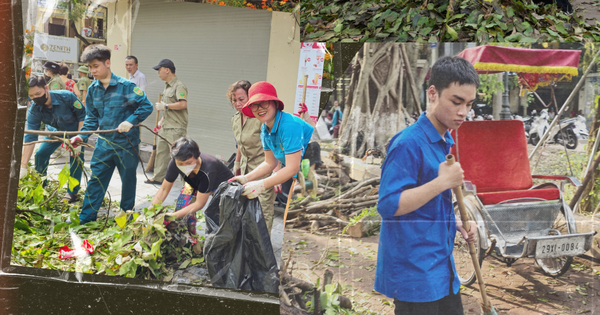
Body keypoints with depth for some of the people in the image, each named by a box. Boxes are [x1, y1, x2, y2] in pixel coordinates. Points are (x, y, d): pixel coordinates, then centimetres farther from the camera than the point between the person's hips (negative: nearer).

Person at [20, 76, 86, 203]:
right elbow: (30, 138, -26)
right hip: (58, 130, 4)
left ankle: (72, 192, -1)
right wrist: (23, 166, -31)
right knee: (41, 154, -3)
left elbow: (82, 115, -22)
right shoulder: (34, 111, -25)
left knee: (76, 158, -15)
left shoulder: (66, 97, -36)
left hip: (76, 130, -4)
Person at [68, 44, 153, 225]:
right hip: (104, 144, 4)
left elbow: (146, 106, -13)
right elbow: (92, 118, 10)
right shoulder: (92, 90, 4)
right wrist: (82, 136, -5)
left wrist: (131, 121, -24)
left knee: (128, 181, 11)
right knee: (96, 180, 6)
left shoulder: (126, 86, -14)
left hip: (127, 143, -4)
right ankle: (86, 218, 13)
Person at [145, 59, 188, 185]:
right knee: (161, 150, 13)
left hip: (176, 128, -10)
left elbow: (183, 104, -27)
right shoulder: (167, 86, 17)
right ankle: (158, 177, 23)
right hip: (165, 126, 10)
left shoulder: (179, 86, -14)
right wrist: (162, 120, 22)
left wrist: (165, 106, -21)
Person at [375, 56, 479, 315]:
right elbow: (387, 205, -23)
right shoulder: (408, 143, -18)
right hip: (414, 274, -9)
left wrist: (456, 223, 7)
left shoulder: (446, 143, 12)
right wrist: (442, 182, -25)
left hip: (443, 271, 9)